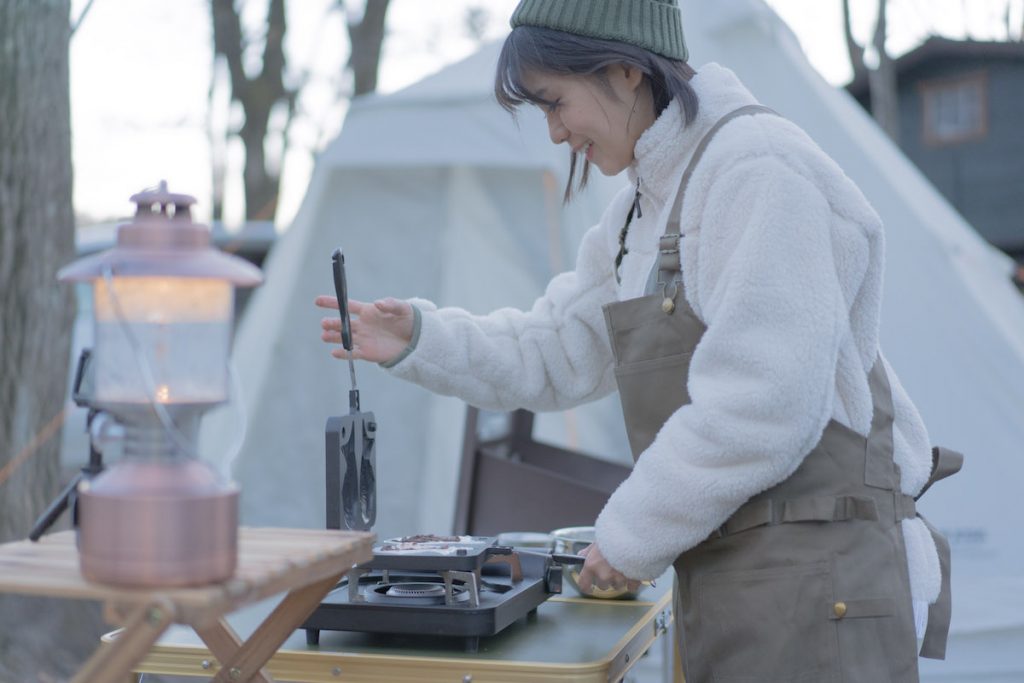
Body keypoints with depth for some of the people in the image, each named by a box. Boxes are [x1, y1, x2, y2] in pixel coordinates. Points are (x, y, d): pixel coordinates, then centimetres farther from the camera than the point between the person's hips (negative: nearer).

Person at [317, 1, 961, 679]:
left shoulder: (761, 169, -17)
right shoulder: (651, 201, 14)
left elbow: (762, 410, -23)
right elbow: (558, 355, 16)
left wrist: (632, 535, -13)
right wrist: (418, 341, 2)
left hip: (815, 589, -9)